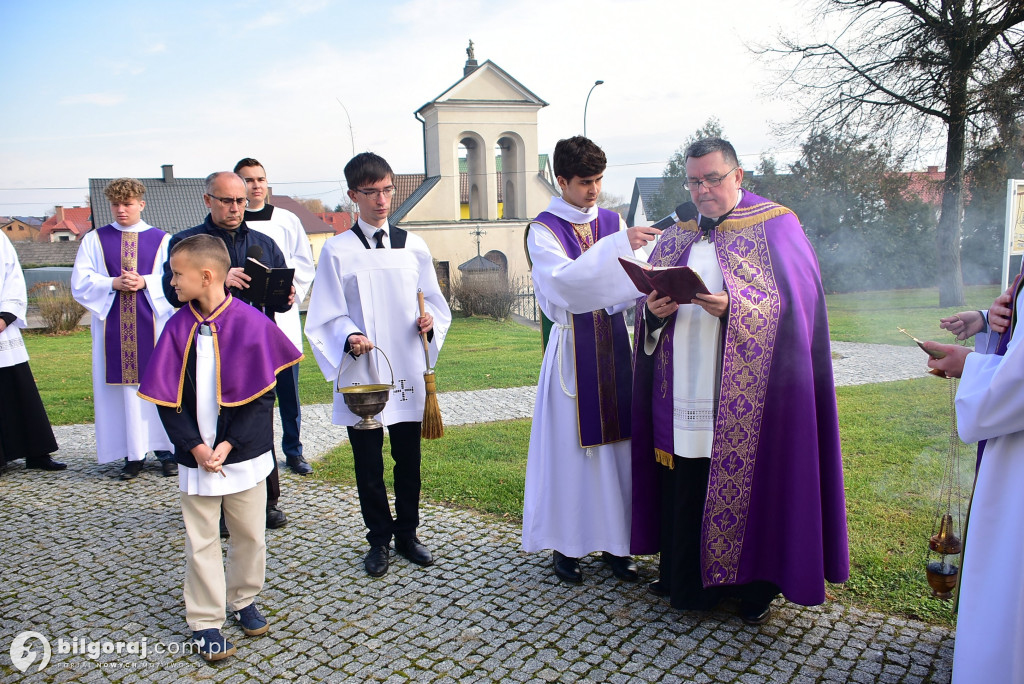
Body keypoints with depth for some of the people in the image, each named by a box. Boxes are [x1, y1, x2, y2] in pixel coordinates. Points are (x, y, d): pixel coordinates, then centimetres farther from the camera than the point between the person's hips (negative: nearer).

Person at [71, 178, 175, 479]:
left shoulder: (162, 240, 7)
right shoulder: (94, 240, 11)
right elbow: (80, 282, 4)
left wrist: (145, 282, -15)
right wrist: (113, 284, -11)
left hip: (154, 326, -1)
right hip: (112, 327, 1)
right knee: (123, 388, 1)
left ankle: (166, 450, 8)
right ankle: (133, 454, 7)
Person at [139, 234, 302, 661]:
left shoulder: (251, 323, -10)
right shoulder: (179, 327, -3)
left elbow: (262, 395, -8)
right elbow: (167, 399, -2)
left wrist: (228, 445, -14)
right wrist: (195, 447, -13)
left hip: (244, 453, -1)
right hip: (196, 457, 2)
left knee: (250, 533, 12)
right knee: (201, 540, 9)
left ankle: (244, 599, 35)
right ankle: (205, 622, 23)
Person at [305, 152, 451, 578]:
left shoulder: (413, 246, 7)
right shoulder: (337, 251, -1)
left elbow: (435, 302, 12)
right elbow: (326, 318, -3)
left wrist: (431, 321, -10)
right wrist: (349, 338, -23)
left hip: (408, 373, 2)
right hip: (361, 375, -2)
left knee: (409, 459, 11)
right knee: (368, 466, 7)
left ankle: (407, 533, 28)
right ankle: (379, 540, 24)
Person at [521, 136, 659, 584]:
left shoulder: (613, 222, 10)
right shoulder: (543, 230, -4)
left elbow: (629, 284, 4)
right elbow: (563, 281, -23)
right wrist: (619, 245, -29)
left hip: (613, 344, 4)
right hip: (572, 350, -4)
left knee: (616, 440, 6)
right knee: (570, 443, 1)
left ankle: (614, 541, 19)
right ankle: (565, 543, 16)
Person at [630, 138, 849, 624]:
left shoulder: (775, 227, 1)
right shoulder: (675, 238, 15)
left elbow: (792, 303, -9)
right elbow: (648, 304, 12)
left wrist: (733, 307, -24)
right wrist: (655, 311, -11)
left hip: (744, 399, -4)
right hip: (683, 395, 4)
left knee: (747, 487, 2)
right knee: (683, 488, 8)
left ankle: (755, 586, 21)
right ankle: (688, 580, 25)